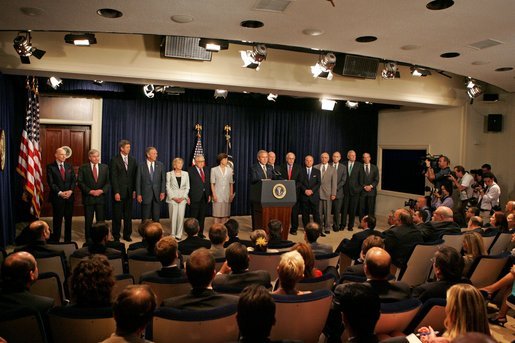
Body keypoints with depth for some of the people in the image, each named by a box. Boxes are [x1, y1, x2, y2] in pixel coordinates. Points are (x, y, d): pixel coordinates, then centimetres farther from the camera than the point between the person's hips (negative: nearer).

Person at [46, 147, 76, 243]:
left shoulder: (69, 166, 10)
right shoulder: (50, 167, -2)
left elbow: (74, 180, 7)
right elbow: (51, 183, -8)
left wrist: (70, 190, -9)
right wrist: (60, 193, -16)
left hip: (69, 196, 4)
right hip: (57, 197, -4)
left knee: (69, 219, 9)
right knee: (57, 220, 2)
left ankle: (68, 240, 17)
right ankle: (55, 240, 12)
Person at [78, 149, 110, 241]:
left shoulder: (105, 167, 8)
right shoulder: (83, 168, 1)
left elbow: (108, 182, 5)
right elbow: (80, 182, -4)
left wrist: (101, 190, -11)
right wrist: (90, 191, -14)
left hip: (101, 197, 2)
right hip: (88, 198, -2)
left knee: (101, 220, 5)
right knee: (88, 220, 5)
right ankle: (88, 239, 16)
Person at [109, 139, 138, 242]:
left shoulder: (133, 160, 9)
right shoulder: (114, 160, -4)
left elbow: (135, 176, 9)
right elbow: (113, 178, -8)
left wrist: (134, 190, 2)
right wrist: (116, 192, -13)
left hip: (129, 192, 4)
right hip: (119, 192, -4)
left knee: (128, 215, 8)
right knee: (117, 215, 5)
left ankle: (127, 235, 18)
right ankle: (116, 236, 16)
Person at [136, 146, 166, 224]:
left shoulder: (160, 165, 5)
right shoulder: (141, 166, -1)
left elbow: (163, 179, 4)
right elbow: (138, 181, -1)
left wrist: (163, 192, -4)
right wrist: (138, 194, -5)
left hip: (157, 194, 2)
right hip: (146, 194, -2)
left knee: (156, 217, 7)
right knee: (145, 218, 5)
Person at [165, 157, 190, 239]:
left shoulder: (185, 173, 8)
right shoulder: (169, 174, 3)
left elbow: (187, 187, 7)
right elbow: (168, 187, -1)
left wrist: (183, 197, -5)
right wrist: (173, 197, -9)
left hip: (182, 198, 2)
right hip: (172, 198, -2)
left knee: (181, 216, -1)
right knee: (173, 217, -1)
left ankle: (179, 234, 7)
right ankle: (172, 234, 9)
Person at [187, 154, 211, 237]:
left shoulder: (206, 170, 12)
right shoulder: (190, 170, -6)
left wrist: (209, 194, 10)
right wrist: (188, 196, -14)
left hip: (204, 196, 5)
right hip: (195, 196, -5)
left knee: (202, 216, 11)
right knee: (193, 216, 2)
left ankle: (200, 232, 21)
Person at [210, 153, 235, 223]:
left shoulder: (230, 170, 9)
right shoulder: (214, 170, 2)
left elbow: (231, 183, 10)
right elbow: (212, 183, 0)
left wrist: (231, 194, 6)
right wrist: (214, 194, -8)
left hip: (227, 195, 3)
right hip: (218, 195, -3)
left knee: (225, 214, 4)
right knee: (217, 214, -3)